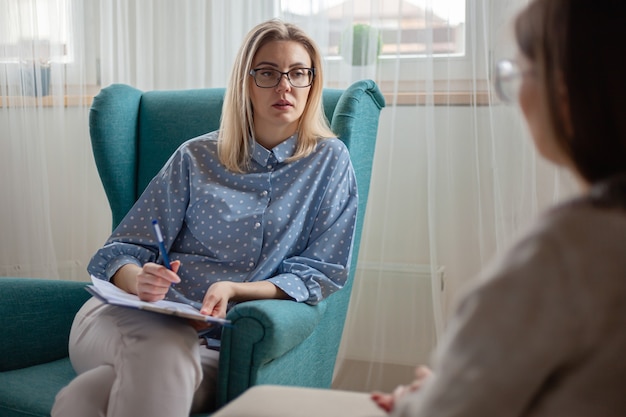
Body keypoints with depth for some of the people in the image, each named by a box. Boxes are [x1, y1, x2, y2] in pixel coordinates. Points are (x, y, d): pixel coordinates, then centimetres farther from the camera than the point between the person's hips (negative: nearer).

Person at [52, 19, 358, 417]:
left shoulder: (330, 161, 8)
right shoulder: (196, 157, 11)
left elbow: (320, 275, 4)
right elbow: (121, 251, 9)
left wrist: (234, 290, -13)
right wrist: (139, 280, -17)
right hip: (138, 315, 2)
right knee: (165, 345, -37)